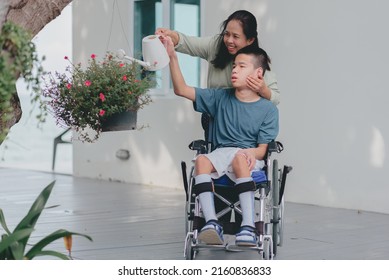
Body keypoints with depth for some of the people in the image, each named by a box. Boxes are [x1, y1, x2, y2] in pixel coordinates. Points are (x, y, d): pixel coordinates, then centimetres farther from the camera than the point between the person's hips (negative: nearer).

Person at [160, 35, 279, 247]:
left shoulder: (268, 109, 5)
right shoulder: (220, 98, 13)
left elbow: (262, 149, -1)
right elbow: (182, 90, 8)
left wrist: (252, 152, -26)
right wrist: (172, 56, -1)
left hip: (249, 158, -2)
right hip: (221, 153, 3)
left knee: (239, 158, -39)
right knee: (202, 160, -32)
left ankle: (248, 226, -45)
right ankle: (212, 223, -44)